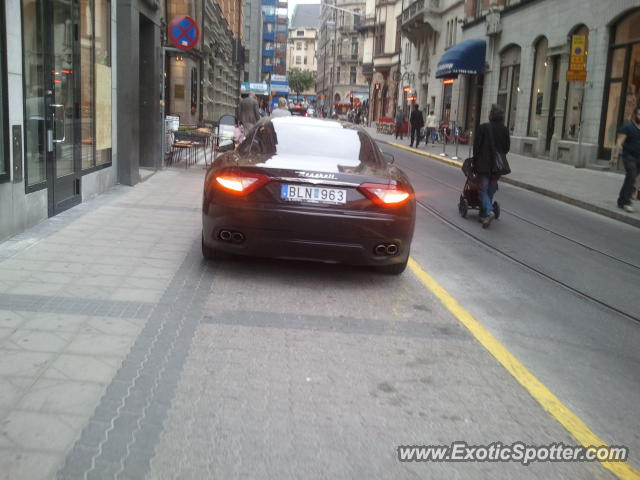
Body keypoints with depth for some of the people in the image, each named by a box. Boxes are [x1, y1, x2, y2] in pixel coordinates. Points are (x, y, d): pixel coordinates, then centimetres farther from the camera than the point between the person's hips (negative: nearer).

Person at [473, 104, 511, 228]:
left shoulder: (483, 128, -10)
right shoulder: (505, 130, 0)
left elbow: (476, 146, -7)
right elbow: (507, 147, 4)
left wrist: (475, 161, 5)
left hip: (484, 164, -3)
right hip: (498, 166, 4)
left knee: (483, 190, 2)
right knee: (490, 191, 14)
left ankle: (489, 211, -20)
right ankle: (483, 215, 19)